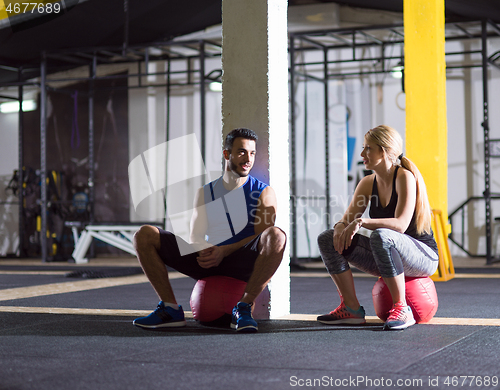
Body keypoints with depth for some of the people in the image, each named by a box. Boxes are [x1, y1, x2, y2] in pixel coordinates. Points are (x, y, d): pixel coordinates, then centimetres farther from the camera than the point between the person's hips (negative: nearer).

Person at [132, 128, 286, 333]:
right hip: (207, 260, 3)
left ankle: (244, 308, -28)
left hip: (242, 262, -3)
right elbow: (195, 237, 9)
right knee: (144, 235, -10)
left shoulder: (264, 192, 6)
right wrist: (202, 250, -17)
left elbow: (262, 238, -8)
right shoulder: (205, 192, 16)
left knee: (277, 236, -35)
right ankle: (170, 309, -12)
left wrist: (224, 251, -22)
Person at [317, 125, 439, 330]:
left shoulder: (404, 177, -16)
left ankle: (402, 309, -27)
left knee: (381, 236, -39)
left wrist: (361, 222, -35)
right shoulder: (368, 183, 5)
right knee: (327, 239, -4)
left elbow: (400, 224, -28)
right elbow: (347, 219, 4)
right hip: (388, 258, 7)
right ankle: (351, 308, -4)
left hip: (423, 256, -7)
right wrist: (340, 227, -19)